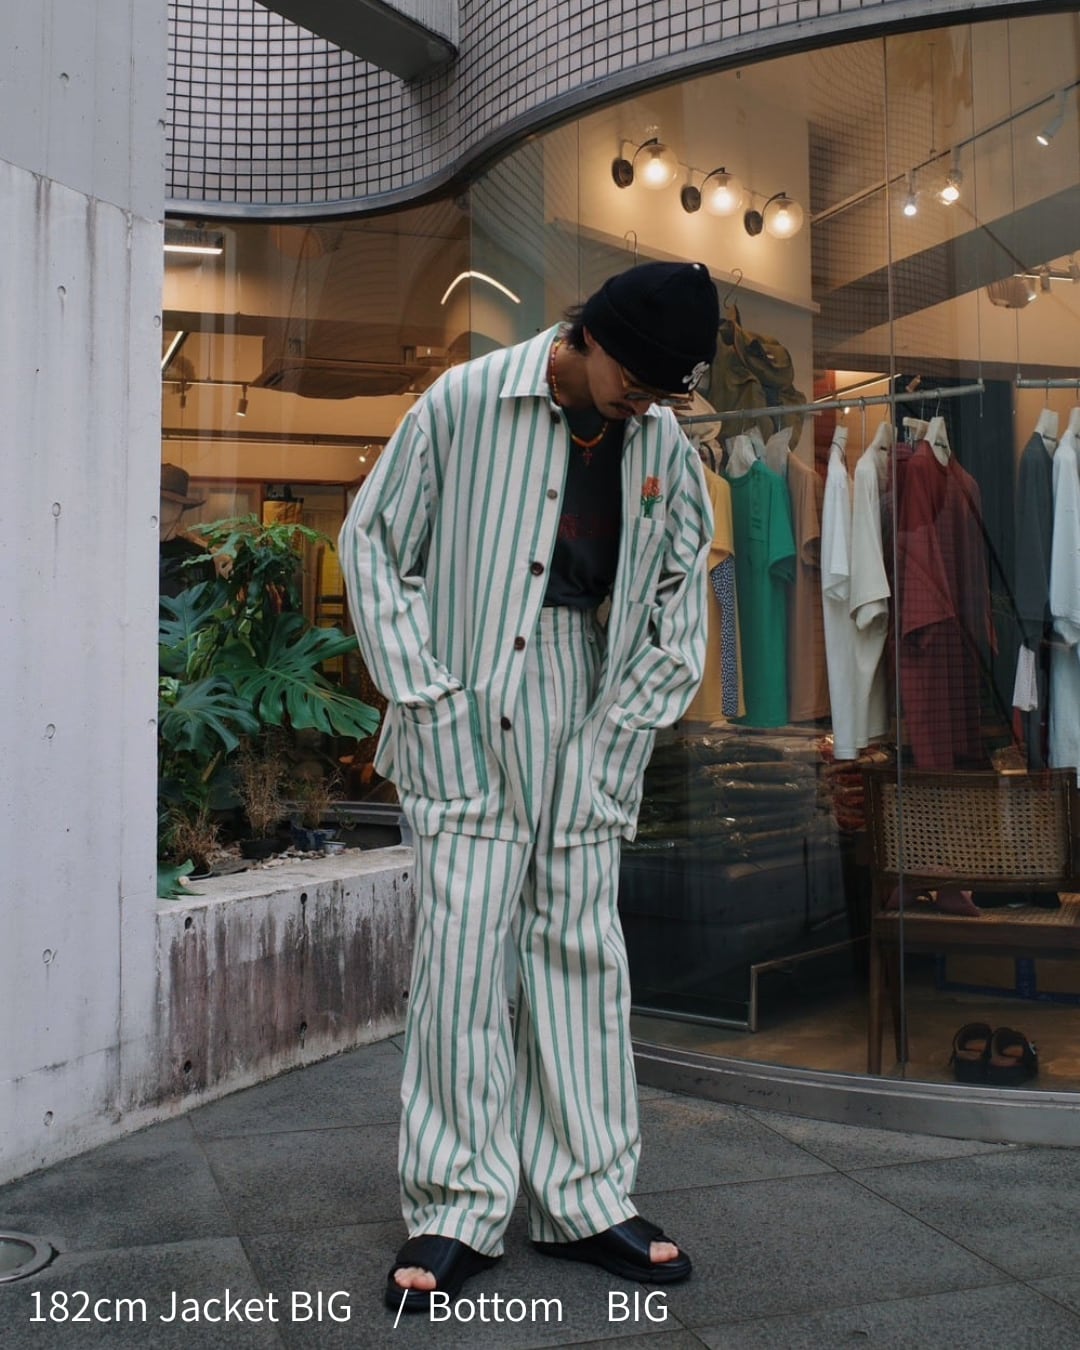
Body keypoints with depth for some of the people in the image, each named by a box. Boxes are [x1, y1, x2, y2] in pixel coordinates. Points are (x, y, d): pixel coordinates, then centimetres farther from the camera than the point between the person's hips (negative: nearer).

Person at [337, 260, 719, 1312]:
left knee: (582, 944, 6)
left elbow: (681, 597, 11)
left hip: (589, 713, 4)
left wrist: (622, 725, 1)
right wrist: (421, 694, -8)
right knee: (463, 943, -5)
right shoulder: (467, 401, -4)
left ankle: (583, 1201, 17)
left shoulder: (663, 447, 6)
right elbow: (372, 542, -1)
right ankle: (456, 1212, 7)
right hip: (470, 707, -3)